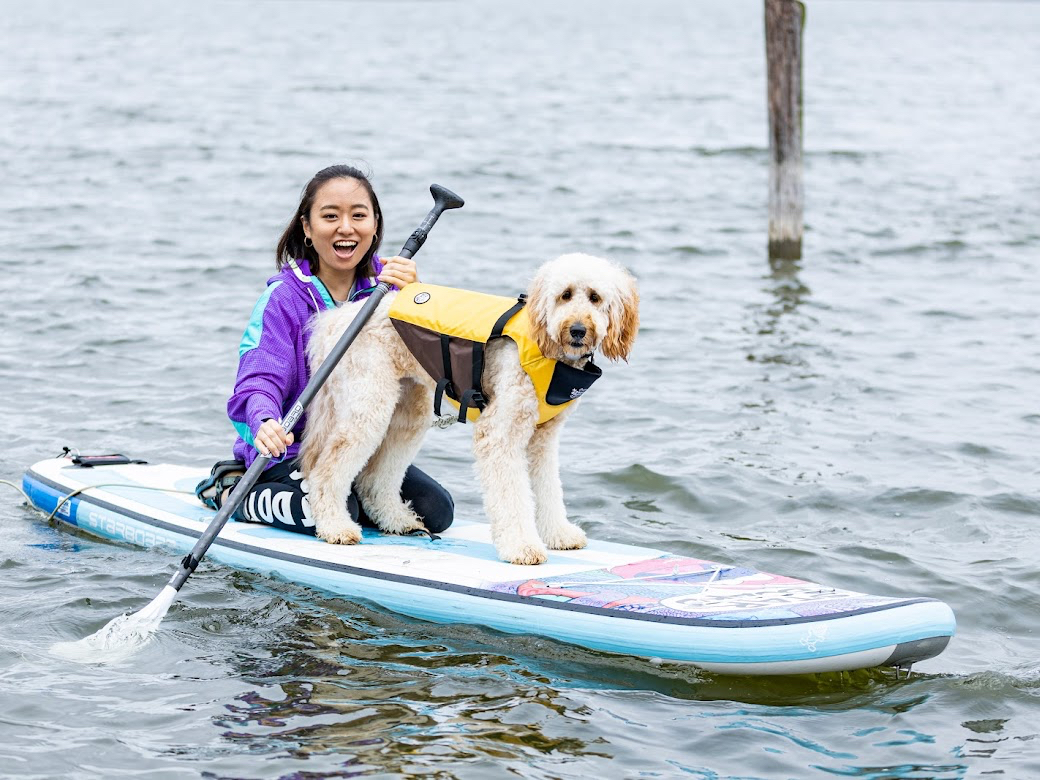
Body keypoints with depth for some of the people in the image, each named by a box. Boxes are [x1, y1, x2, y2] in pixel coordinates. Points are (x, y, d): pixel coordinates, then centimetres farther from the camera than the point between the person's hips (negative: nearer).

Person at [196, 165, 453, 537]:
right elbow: (259, 380, -21)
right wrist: (265, 422, -44)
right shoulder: (285, 296, -12)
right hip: (291, 448, -5)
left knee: (436, 510, -13)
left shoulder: (383, 284, 2)